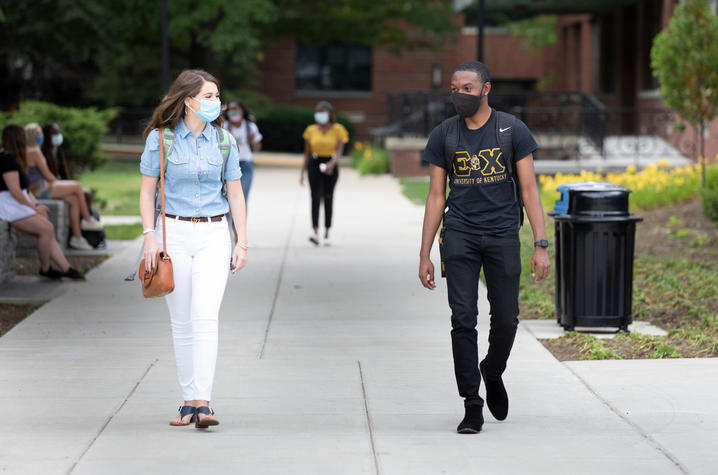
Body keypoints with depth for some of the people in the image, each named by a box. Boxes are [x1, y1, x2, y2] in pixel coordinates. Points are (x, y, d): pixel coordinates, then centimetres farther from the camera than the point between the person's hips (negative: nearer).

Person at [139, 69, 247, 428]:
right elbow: (147, 192, 3)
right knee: (181, 321, 3)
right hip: (174, 233, 0)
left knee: (205, 315, -15)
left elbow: (235, 194, 10)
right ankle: (188, 400, 14)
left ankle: (202, 404, -20)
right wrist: (150, 236, -7)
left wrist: (242, 242, 4)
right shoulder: (161, 138, -1)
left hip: (213, 236, 0)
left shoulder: (223, 139, 5)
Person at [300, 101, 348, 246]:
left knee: (328, 199, 3)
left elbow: (339, 151, -8)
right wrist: (302, 172, 5)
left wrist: (331, 164, -26)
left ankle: (326, 234, 11)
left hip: (331, 165, 0)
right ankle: (315, 232, -23)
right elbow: (307, 153, 11)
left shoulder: (337, 129, 1)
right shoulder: (311, 130, 7)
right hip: (314, 165, 0)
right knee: (316, 197, -12)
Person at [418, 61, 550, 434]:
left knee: (506, 320, 4)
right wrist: (425, 255, 4)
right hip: (460, 235, 1)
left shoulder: (513, 131, 0)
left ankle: (492, 373, 34)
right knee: (463, 320, -7)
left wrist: (541, 245, -9)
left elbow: (529, 190, -1)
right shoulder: (443, 136, 5)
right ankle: (472, 405, -1)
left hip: (503, 235, 0)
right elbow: (436, 197, 8)